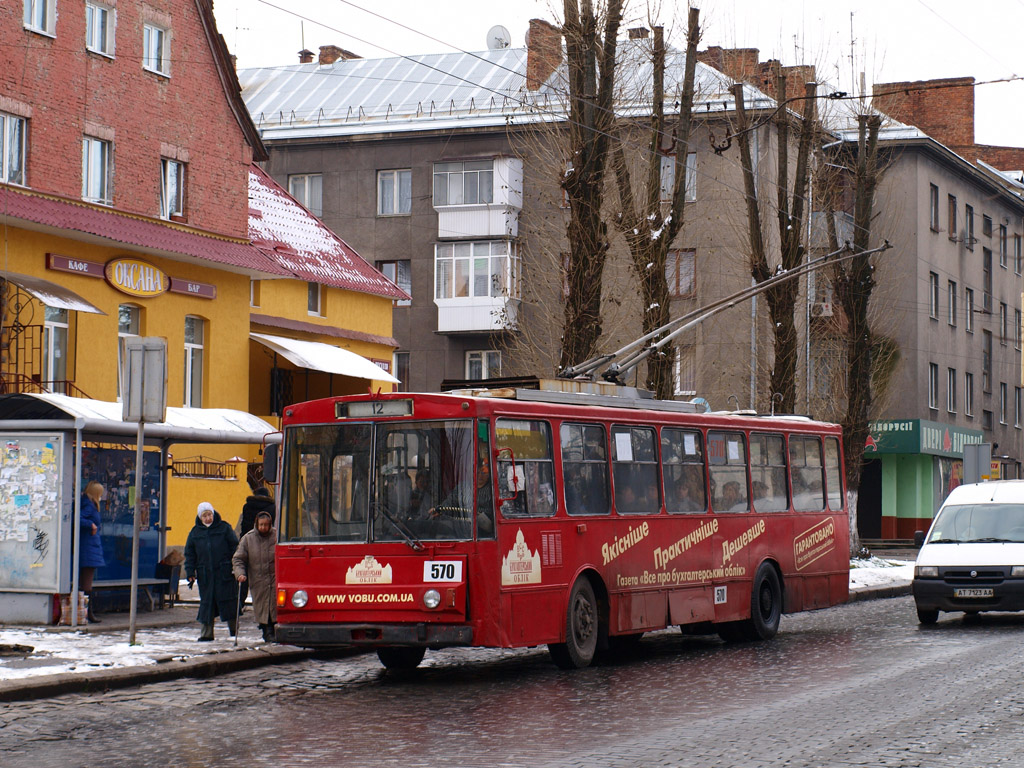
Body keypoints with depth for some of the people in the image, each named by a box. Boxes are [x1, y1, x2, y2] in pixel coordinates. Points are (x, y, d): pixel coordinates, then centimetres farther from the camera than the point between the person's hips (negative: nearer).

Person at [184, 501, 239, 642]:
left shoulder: (224, 528, 2)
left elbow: (235, 547, 2)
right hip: (204, 574, 2)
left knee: (228, 601, 0)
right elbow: (189, 554, 12)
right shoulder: (195, 532, 10)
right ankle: (207, 633, 10)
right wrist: (190, 573, 3)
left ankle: (234, 629, 12)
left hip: (224, 572, -2)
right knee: (206, 603, 4)